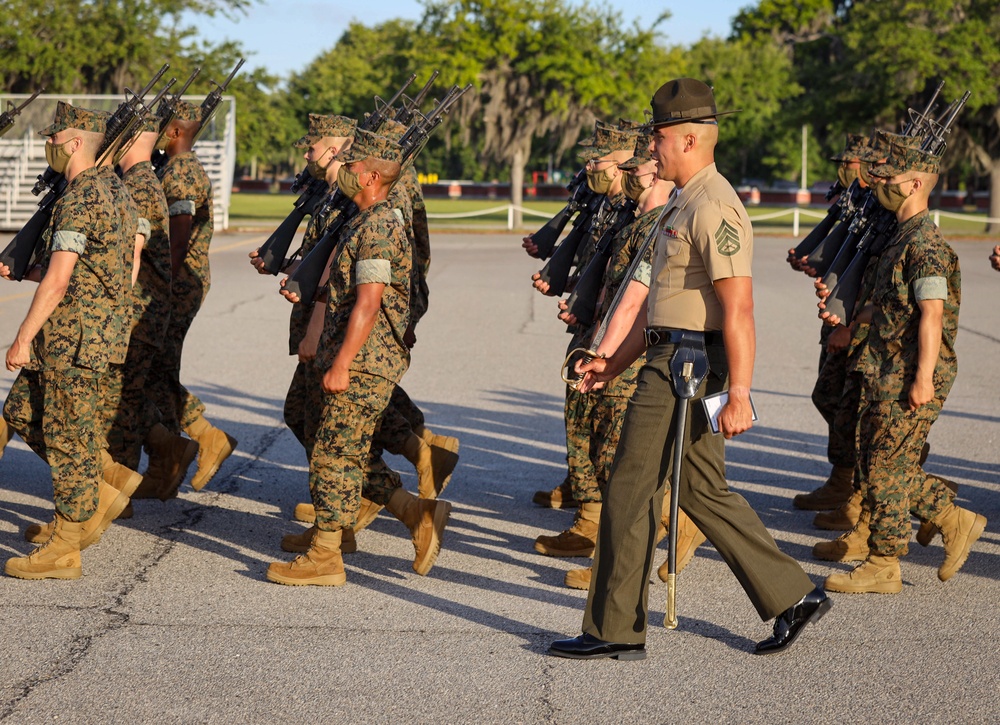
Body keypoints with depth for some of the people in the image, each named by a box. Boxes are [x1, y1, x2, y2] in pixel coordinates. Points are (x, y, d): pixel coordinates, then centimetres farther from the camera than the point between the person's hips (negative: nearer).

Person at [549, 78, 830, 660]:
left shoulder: (713, 207, -17)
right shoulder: (685, 203, 17)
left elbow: (738, 310, -23)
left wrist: (739, 394, -27)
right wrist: (616, 362, 20)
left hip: (685, 369, -11)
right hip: (671, 361, 11)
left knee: (631, 493, -4)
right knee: (704, 490, 15)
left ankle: (616, 631, 5)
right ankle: (794, 596, 18)